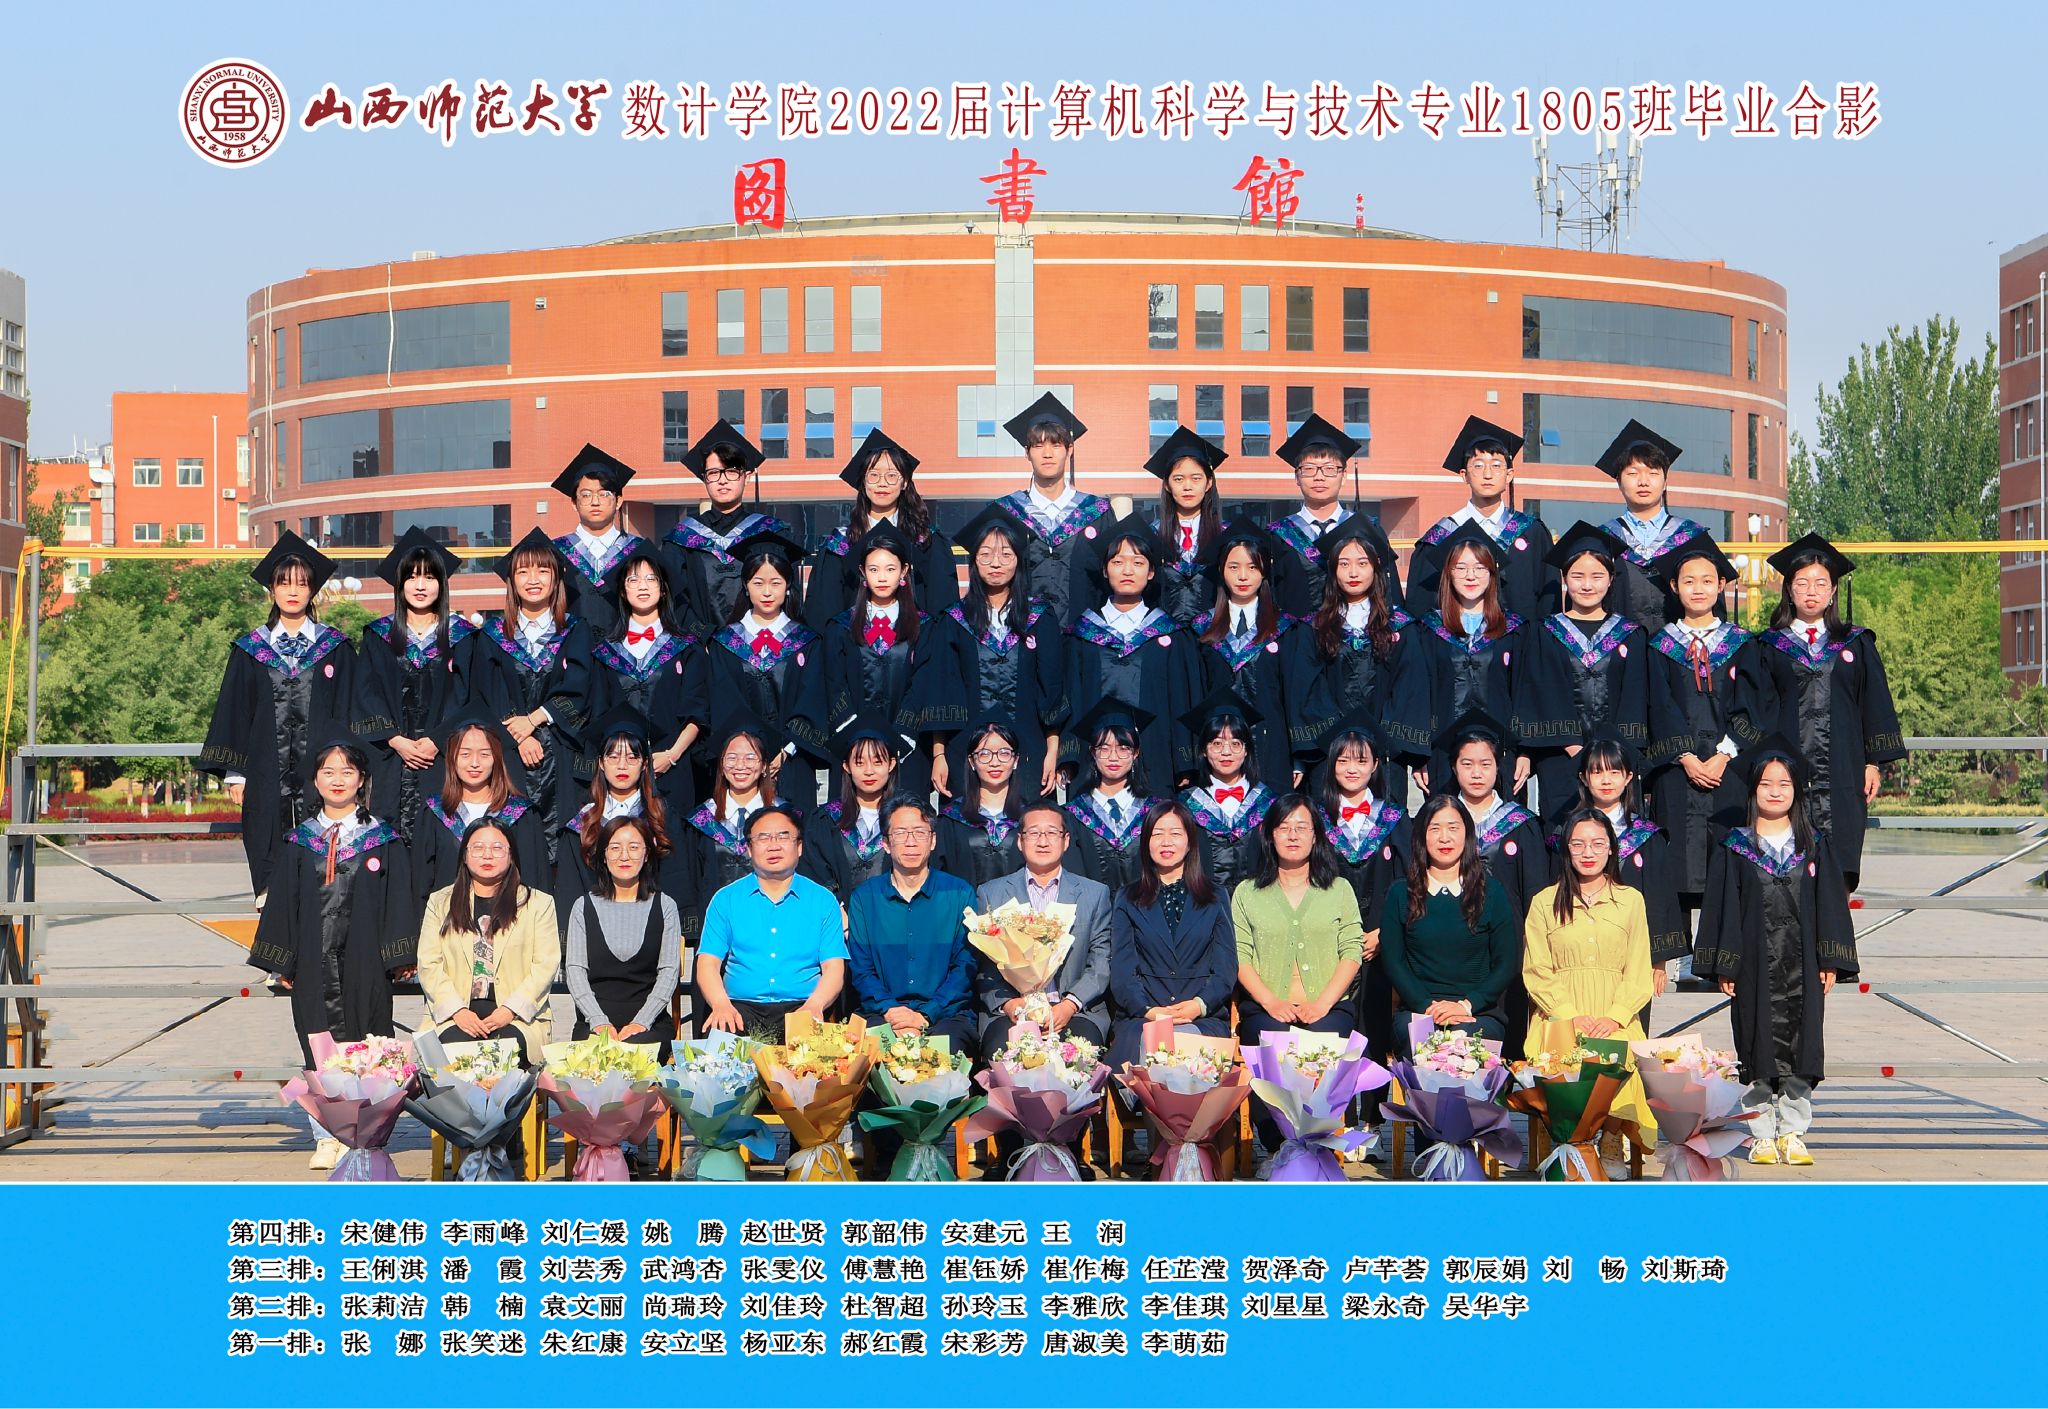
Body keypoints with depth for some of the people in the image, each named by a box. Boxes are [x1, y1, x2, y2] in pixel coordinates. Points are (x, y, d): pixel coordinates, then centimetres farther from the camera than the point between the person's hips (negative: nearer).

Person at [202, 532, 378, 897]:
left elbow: (354, 705, 6)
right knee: (273, 874, -2)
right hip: (268, 777, 1)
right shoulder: (251, 650, 10)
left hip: (320, 771, -1)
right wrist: (235, 774, 5)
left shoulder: (336, 648, 8)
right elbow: (234, 713, 11)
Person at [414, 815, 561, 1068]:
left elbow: (546, 965, 2)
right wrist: (458, 1011, -9)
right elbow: (429, 964, 7)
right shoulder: (439, 902, 17)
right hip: (455, 1015, 1)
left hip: (518, 1016, -1)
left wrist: (509, 1011, -11)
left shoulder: (539, 903, 12)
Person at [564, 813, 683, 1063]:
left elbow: (669, 971, 3)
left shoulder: (664, 906, 10)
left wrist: (641, 1022, -12)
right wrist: (599, 1022, -12)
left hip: (649, 1021, 0)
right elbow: (574, 969, 4)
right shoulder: (584, 906, 12)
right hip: (594, 1018, 0)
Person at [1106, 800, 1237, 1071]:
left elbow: (1226, 968, 8)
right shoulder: (1127, 899, 17)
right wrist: (1149, 1010, -14)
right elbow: (1121, 968, 6)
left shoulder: (1214, 898, 17)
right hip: (1140, 1016, 0)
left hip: (1203, 1018, 0)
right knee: (1147, 1041, -35)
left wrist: (1199, 1005, -13)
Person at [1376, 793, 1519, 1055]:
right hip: (1417, 1011, 0)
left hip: (1479, 1013, 0)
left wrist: (1466, 1004, -10)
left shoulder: (1491, 892, 11)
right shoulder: (1400, 893, 12)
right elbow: (1392, 962, 5)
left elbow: (1508, 963, 6)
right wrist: (1428, 1006, -11)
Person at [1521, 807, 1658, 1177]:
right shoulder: (1545, 903, 12)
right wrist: (1571, 1016, -10)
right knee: (1564, 1059, -34)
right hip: (1559, 1015, 0)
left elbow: (1639, 973, 10)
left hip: (1617, 1018, 0)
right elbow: (1536, 972, 6)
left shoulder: (1630, 900, 14)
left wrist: (1614, 1017, -8)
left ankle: (1612, 1146, -22)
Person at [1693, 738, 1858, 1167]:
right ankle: (1764, 1135, 8)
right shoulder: (1735, 849, 4)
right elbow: (1721, 907, 1)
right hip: (1755, 966, -1)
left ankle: (1792, 1133, 7)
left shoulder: (1814, 846, 9)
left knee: (1800, 1050, 1)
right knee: (1758, 1051, 1)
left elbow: (1830, 904, 7)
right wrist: (1724, 965, -5)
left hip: (1802, 967, 1)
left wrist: (1830, 961, 0)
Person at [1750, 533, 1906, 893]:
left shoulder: (1856, 645, 12)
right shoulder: (1772, 647, 10)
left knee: (1837, 872, -6)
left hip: (1842, 774, 1)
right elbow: (1760, 710, 6)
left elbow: (1876, 704, 10)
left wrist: (1875, 762, 2)